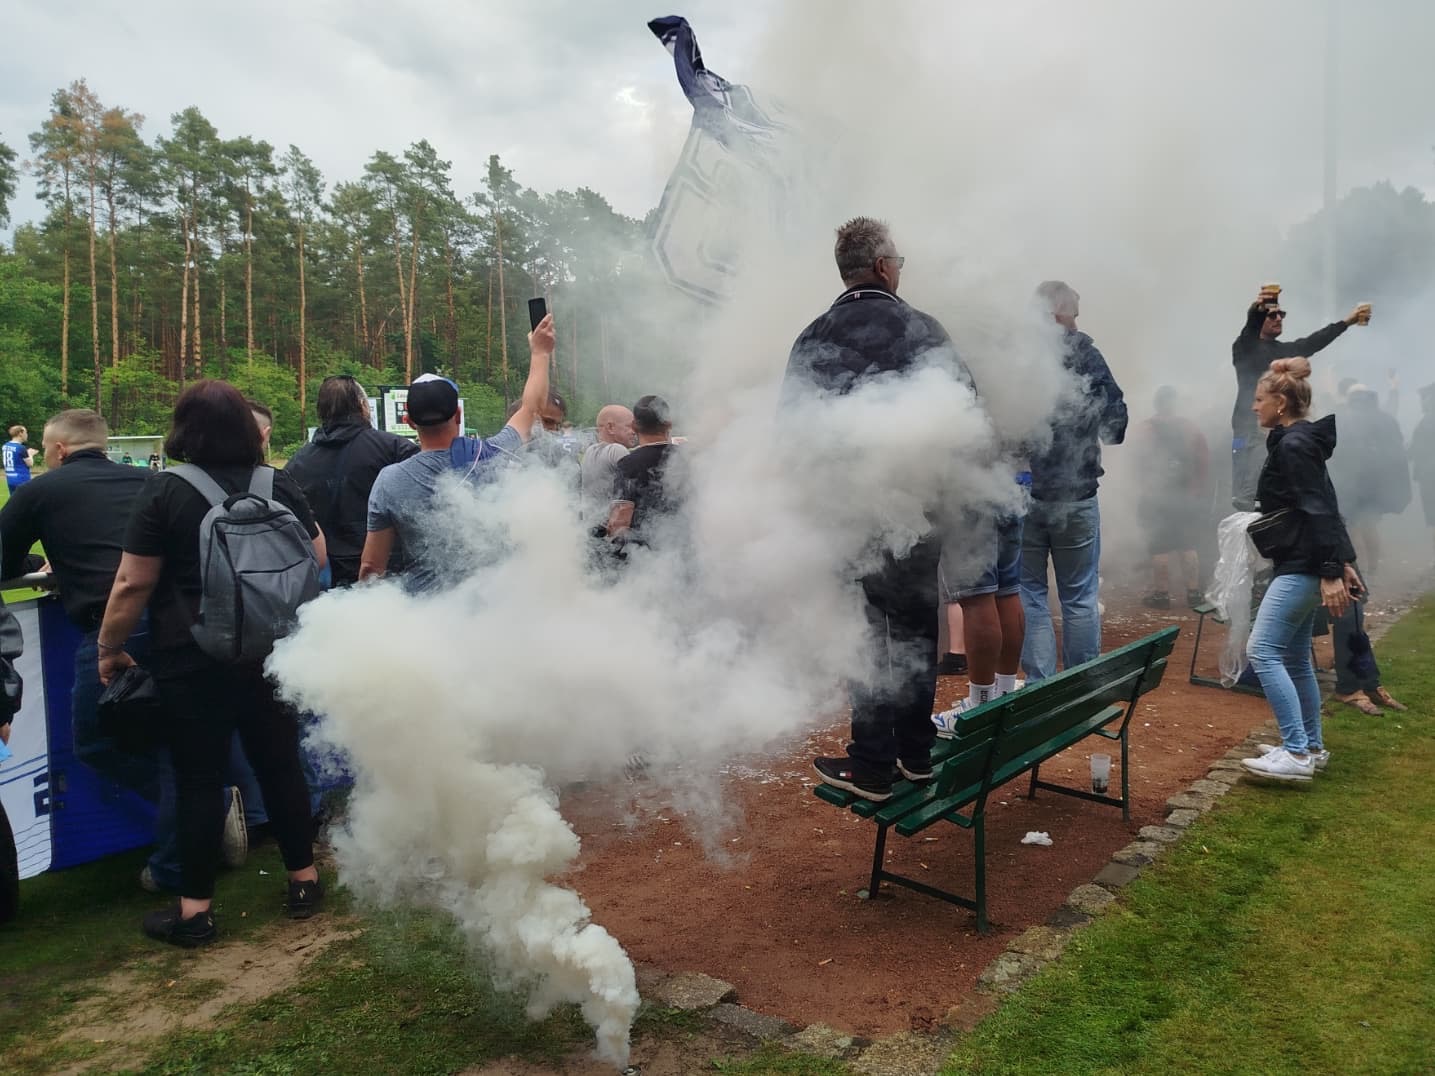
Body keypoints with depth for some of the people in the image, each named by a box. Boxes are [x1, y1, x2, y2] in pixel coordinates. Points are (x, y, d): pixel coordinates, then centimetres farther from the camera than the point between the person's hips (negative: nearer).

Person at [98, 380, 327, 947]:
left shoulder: (164, 492, -10)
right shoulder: (281, 486, 0)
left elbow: (133, 583, -10)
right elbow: (317, 557, 9)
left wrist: (109, 647, 3)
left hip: (193, 661, -3)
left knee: (198, 778, 6)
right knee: (279, 765, 13)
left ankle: (195, 909, 15)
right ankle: (303, 880, 24)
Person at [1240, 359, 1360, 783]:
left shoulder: (1293, 446, -14)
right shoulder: (1298, 441, 16)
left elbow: (1319, 512, -20)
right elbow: (1324, 509, 19)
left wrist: (1331, 572, -24)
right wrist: (1343, 562, 21)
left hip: (1302, 567, -10)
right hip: (1306, 566, 10)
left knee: (1262, 651, -11)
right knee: (1294, 656, 14)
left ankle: (1297, 753, -9)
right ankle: (1312, 747, 23)